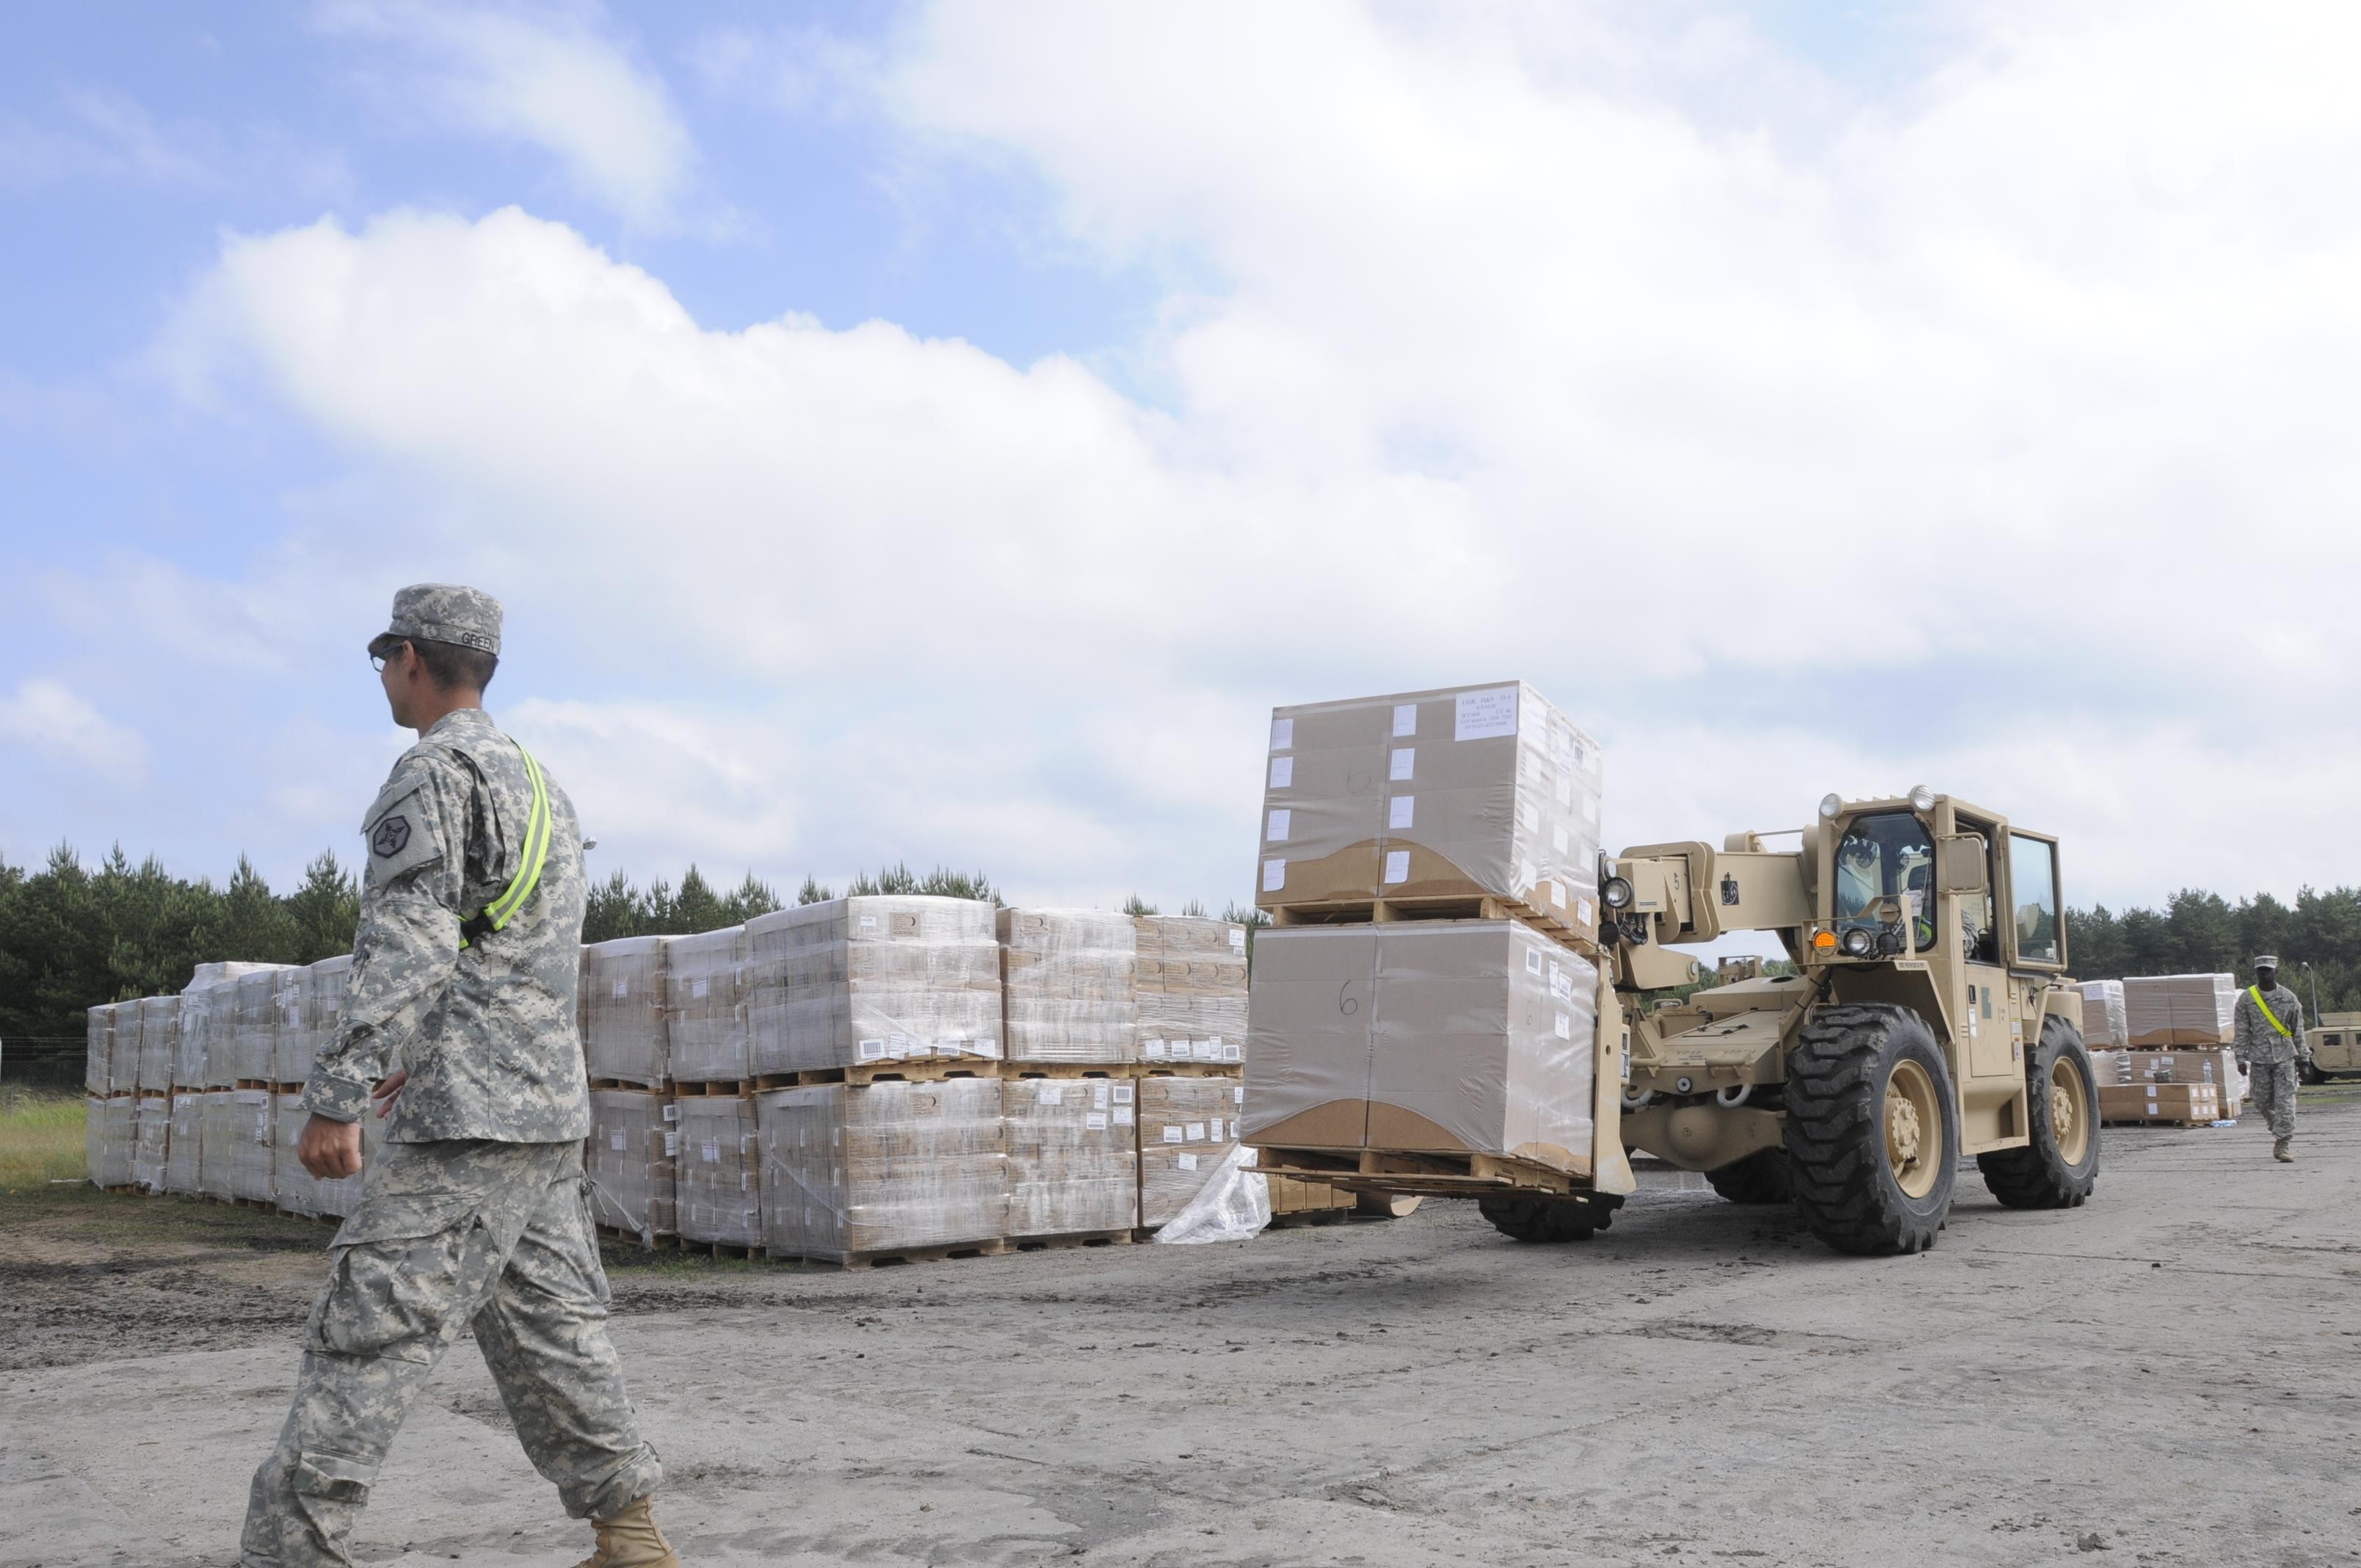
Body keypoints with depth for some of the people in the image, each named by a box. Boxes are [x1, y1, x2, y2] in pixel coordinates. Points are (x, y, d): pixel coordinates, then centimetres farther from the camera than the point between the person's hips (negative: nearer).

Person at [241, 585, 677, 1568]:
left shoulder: (435, 772, -8)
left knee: (369, 1331, -8)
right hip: (550, 1105, 9)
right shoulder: (537, 779, 21)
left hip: (469, 1118, -9)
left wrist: (336, 1097, -19)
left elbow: (406, 946, -18)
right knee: (549, 1330, 13)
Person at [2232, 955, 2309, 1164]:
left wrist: (2304, 1057, 6)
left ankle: (2283, 1143, -5)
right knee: (2262, 1102, 5)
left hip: (2284, 1056, -1)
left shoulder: (2289, 998, 2)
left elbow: (2298, 1030, 8)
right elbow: (2242, 1031, 2)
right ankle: (2278, 1130, 30)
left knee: (2285, 1101, -7)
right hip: (2259, 1057, 1)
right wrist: (2241, 1058, -3)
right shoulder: (2246, 998, 1)